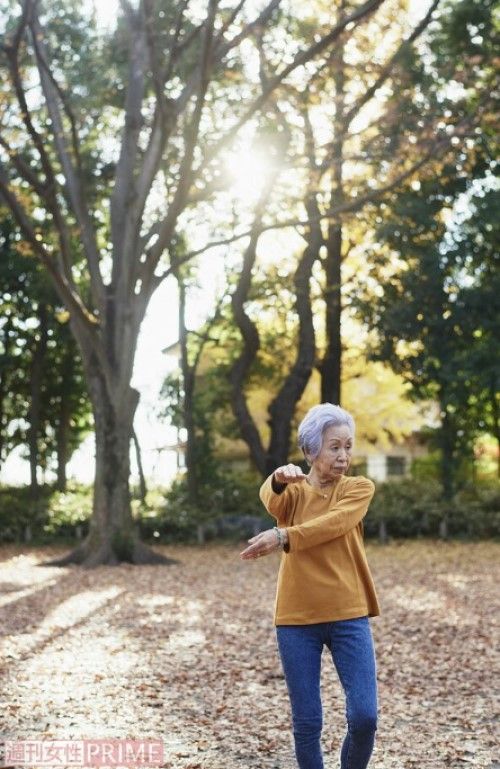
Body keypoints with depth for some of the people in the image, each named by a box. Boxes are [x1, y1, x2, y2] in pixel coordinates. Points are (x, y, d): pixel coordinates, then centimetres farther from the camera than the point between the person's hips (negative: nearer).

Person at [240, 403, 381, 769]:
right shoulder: (294, 489, 5)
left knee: (364, 715, -6)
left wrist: (282, 537, -32)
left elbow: (332, 524, -17)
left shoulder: (359, 488, 3)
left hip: (348, 616, 0)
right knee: (307, 722, 4)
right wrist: (280, 479, -44)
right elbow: (272, 501, -21)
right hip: (297, 618, 0)